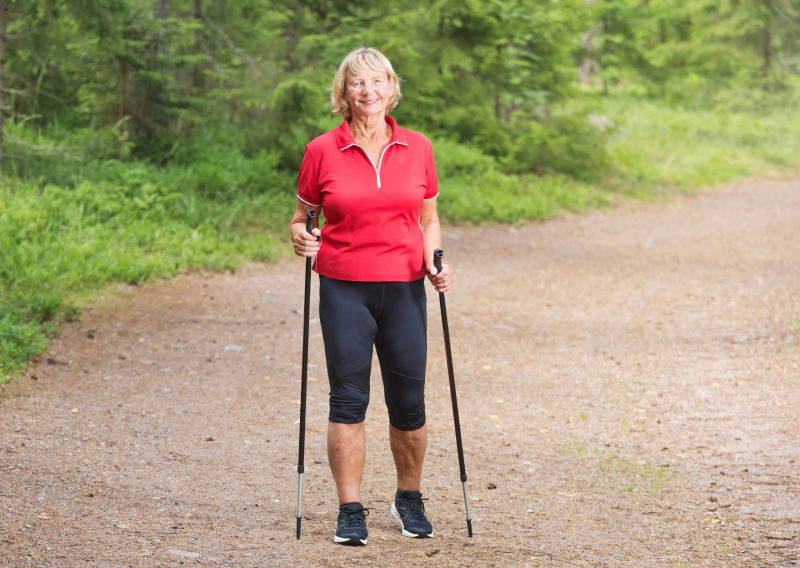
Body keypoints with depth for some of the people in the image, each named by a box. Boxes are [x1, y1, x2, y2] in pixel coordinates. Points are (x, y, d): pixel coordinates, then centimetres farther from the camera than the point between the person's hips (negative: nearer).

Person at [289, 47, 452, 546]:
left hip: (404, 288, 2)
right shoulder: (322, 151, -1)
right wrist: (299, 234, -13)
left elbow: (429, 219, 13)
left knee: (408, 402, 4)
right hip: (344, 289, -1)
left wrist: (435, 262, -3)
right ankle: (351, 510, 5)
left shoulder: (418, 148, 5)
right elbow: (301, 214, 9)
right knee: (349, 398, -3)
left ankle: (410, 499, 25)